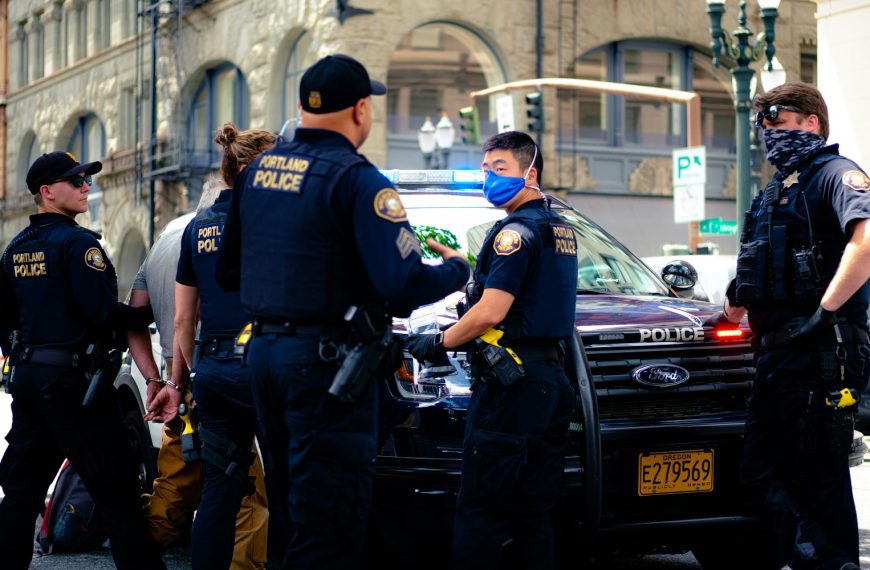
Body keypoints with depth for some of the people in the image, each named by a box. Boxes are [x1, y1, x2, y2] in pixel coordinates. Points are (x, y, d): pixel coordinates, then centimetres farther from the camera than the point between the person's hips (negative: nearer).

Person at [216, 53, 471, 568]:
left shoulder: (258, 169, 10)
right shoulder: (356, 178, -14)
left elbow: (228, 272, 18)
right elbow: (404, 285, -22)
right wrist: (457, 269, -3)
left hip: (264, 350, 8)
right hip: (327, 362, -8)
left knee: (288, 507, 19)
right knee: (328, 526, -4)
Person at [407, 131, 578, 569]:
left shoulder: (516, 231, -11)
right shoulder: (560, 229, 17)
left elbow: (490, 312, -18)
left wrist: (438, 343, -5)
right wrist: (460, 263, 25)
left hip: (510, 385, -9)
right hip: (551, 379, 10)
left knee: (480, 514, -8)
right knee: (534, 515, 10)